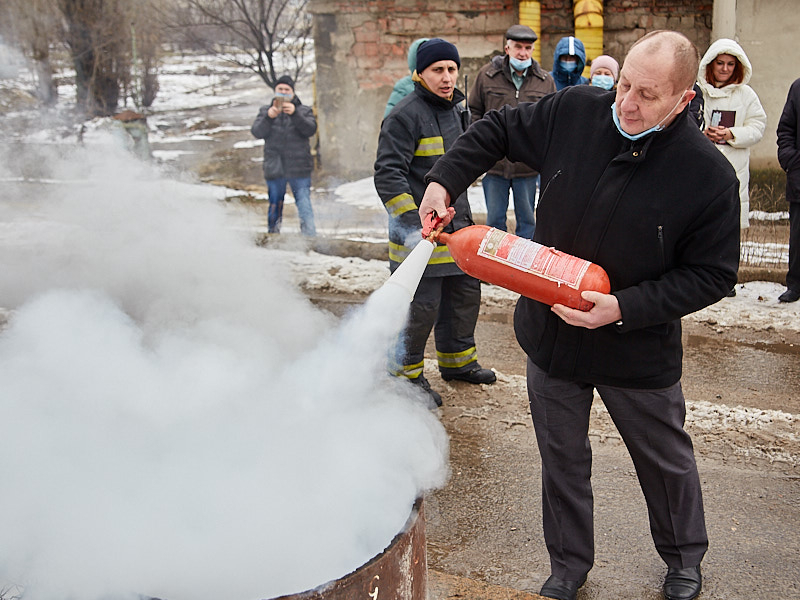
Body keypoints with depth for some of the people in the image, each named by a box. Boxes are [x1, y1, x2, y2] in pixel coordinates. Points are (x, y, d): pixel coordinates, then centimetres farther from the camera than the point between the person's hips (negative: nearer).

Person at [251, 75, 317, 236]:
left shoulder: (303, 110, 8)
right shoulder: (265, 110, 12)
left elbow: (310, 129, -10)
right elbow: (257, 132, -3)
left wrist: (295, 114, -24)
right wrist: (269, 117, -20)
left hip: (299, 168, -2)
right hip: (274, 168, 2)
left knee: (304, 205, -7)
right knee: (275, 205, 10)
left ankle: (310, 238, -5)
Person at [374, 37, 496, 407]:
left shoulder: (454, 109, 14)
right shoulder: (406, 115, -14)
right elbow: (388, 173, -20)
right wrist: (411, 222, -28)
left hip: (456, 224, 9)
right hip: (419, 230, -9)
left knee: (465, 292, 16)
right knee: (422, 304, -4)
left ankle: (457, 359, 36)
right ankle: (406, 373, 15)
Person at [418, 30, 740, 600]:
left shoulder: (709, 174, -19)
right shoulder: (574, 112, -11)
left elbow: (712, 275, -14)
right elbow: (498, 130, 6)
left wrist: (623, 308, -24)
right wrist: (444, 180, -8)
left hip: (639, 354, -2)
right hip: (550, 334, 3)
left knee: (666, 460, 19)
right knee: (562, 458, 17)